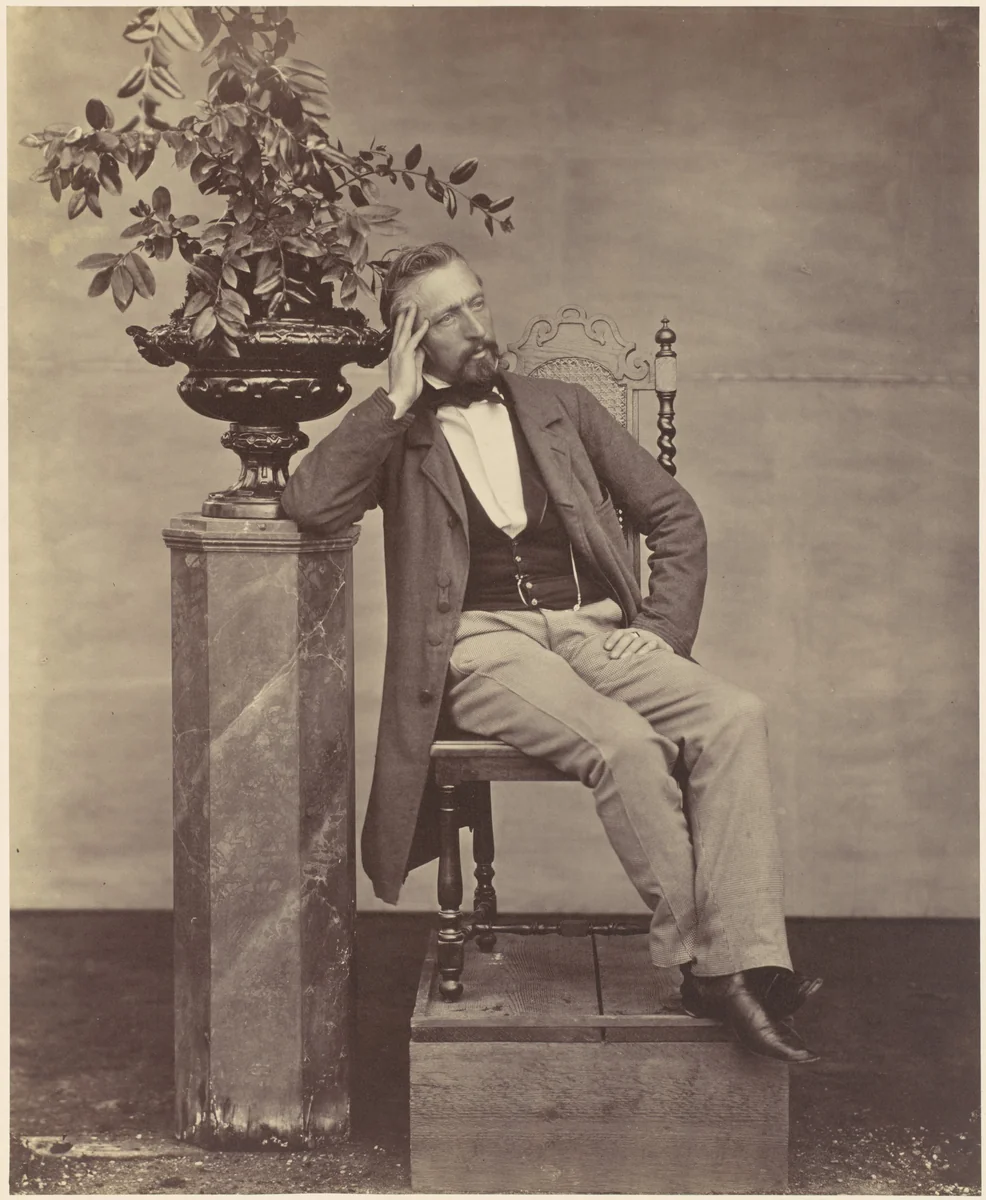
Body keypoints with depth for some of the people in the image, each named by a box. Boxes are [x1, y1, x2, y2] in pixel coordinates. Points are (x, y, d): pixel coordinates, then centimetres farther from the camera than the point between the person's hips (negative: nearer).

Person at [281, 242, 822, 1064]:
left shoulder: (561, 409, 21)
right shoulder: (399, 439, 12)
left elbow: (675, 516, 19)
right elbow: (309, 505, -9)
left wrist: (664, 628, 4)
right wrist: (398, 400, -5)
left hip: (593, 627, 4)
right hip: (483, 644, -3)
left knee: (734, 716, -25)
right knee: (626, 744, -33)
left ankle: (744, 962, -29)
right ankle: (695, 958, -21)